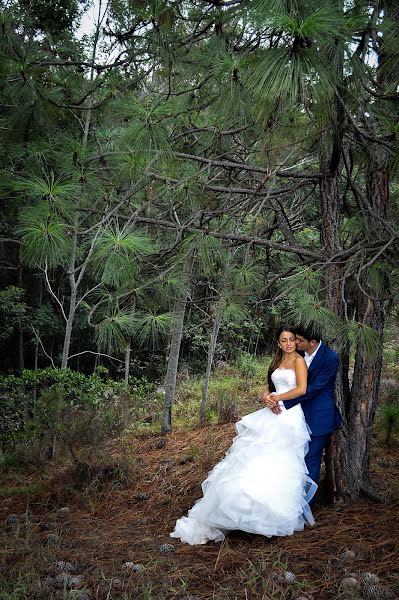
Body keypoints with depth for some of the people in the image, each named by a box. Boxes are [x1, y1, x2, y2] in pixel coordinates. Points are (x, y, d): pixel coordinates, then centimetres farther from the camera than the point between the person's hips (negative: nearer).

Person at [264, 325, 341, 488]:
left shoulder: (330, 358, -19)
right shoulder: (298, 353, -2)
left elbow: (313, 389, -22)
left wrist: (283, 402, -23)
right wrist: (269, 395, -21)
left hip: (319, 416, -5)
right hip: (301, 413, 5)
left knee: (311, 460, 5)